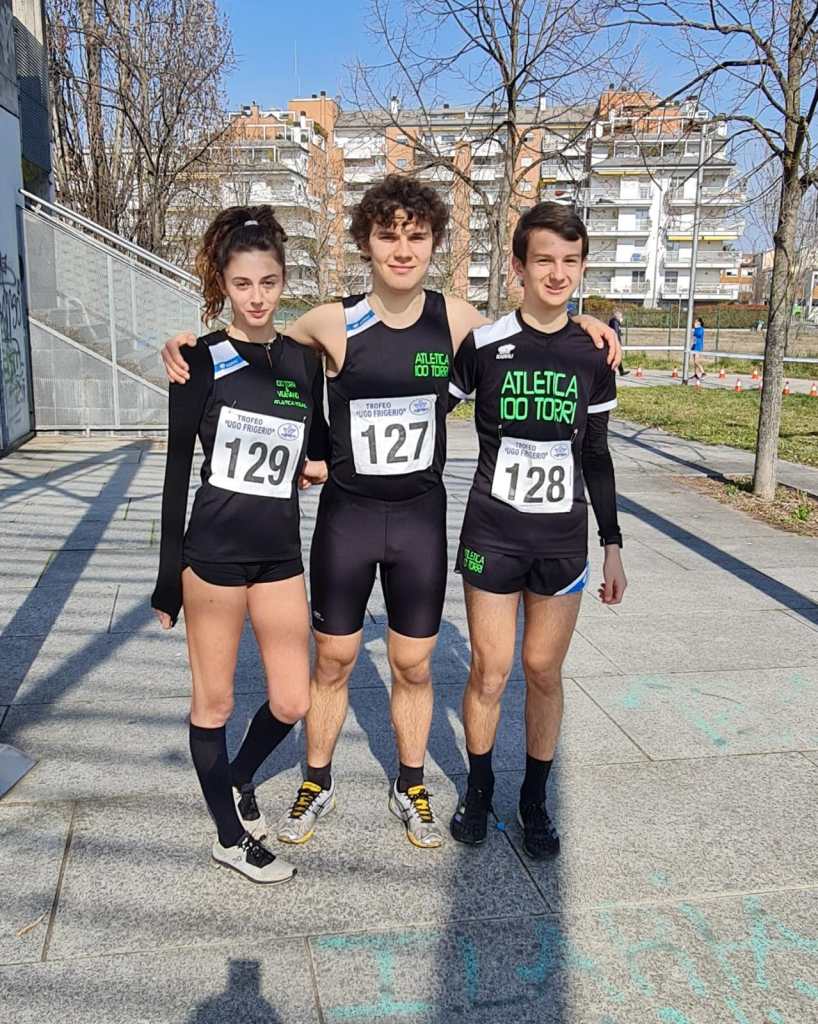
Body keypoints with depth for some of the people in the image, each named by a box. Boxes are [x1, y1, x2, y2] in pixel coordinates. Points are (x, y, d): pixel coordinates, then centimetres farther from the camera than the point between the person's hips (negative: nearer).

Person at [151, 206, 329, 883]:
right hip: (214, 549, -4)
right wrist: (169, 577, -5)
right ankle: (231, 837, 28)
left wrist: (320, 465, -6)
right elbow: (178, 472, -4)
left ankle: (238, 778, 39)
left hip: (280, 550, 4)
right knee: (215, 702, 9)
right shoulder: (202, 362, -5)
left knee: (292, 703, 8)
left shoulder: (303, 361, 5)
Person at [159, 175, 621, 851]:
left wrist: (578, 325, 1)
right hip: (346, 513, -1)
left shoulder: (455, 318, -4)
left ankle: (411, 788, 34)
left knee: (413, 666, 12)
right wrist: (186, 345, -12)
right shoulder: (334, 323, -10)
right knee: (333, 661, 12)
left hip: (421, 515, 1)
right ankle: (318, 783, 34)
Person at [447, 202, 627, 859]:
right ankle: (479, 788, 28)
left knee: (544, 671, 9)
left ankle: (535, 800, 28)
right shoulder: (483, 345, -6)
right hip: (492, 535, -2)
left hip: (563, 540, 2)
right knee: (490, 671, 3)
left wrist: (613, 546, 9)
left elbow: (596, 457, 9)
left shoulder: (593, 354, 3)